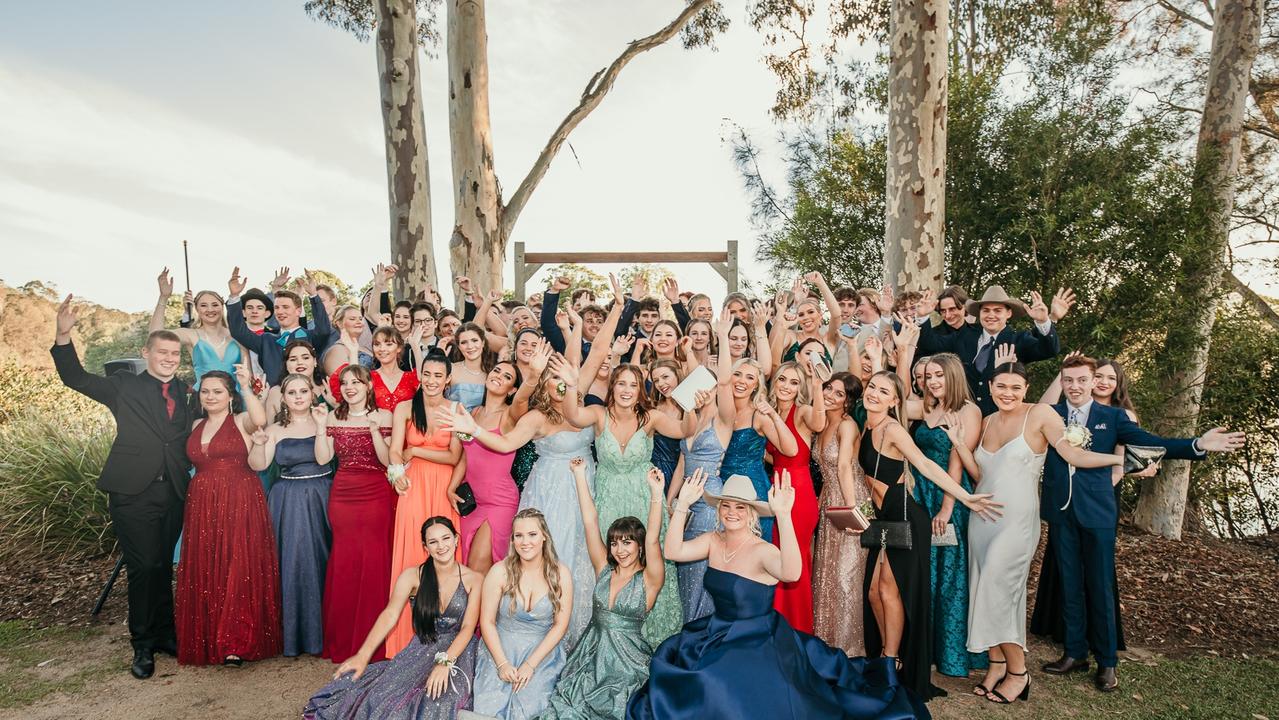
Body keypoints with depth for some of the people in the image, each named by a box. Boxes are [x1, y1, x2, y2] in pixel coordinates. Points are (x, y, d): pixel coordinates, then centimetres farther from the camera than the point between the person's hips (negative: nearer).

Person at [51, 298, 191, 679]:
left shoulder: (186, 393, 9)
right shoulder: (125, 386, 1)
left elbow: (192, 440, 14)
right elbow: (76, 378, -9)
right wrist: (63, 335, -22)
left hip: (174, 493, 3)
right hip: (133, 493, -3)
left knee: (164, 566, 14)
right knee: (143, 569, 0)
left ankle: (165, 634, 27)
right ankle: (143, 645, 15)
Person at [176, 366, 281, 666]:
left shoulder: (242, 420, -2)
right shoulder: (196, 425, 16)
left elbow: (261, 420, -24)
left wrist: (246, 387, -30)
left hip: (240, 504, -5)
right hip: (202, 506, 6)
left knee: (239, 570, -7)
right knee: (204, 573, 7)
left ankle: (236, 643, -2)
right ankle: (207, 640, 18)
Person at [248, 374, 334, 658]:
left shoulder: (324, 421, 1)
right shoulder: (275, 429, 5)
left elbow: (323, 457, -13)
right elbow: (258, 466, -4)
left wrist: (321, 424, -19)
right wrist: (258, 444, -21)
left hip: (320, 499, -1)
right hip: (287, 503, 1)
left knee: (319, 558, 1)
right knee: (291, 561, 2)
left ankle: (323, 630, 15)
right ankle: (293, 631, 16)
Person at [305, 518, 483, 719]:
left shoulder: (474, 579, -4)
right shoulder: (412, 576, 0)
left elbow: (468, 627, -9)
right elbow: (390, 616, -6)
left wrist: (446, 662, -24)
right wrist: (363, 655, -18)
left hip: (458, 650, -2)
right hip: (420, 649, 2)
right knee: (381, 696, -22)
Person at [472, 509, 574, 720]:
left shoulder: (560, 574, -6)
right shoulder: (500, 572, -7)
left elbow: (560, 625, -5)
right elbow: (487, 622, -4)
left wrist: (531, 664, -11)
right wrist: (502, 663, -13)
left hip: (542, 652, 0)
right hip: (500, 650, 0)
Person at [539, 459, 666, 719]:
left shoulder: (649, 580, -5)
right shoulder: (604, 569, 5)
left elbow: (652, 540, -22)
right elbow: (591, 523, 2)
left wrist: (657, 494, -33)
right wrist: (580, 476, 0)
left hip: (627, 658, -3)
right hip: (592, 649, 3)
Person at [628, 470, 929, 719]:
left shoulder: (762, 551, -19)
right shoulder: (713, 541, 0)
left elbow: (792, 573, -41)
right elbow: (673, 551, -11)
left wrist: (783, 515, -51)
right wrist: (683, 504, -19)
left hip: (757, 642, -6)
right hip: (717, 633, 6)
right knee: (669, 663, -10)